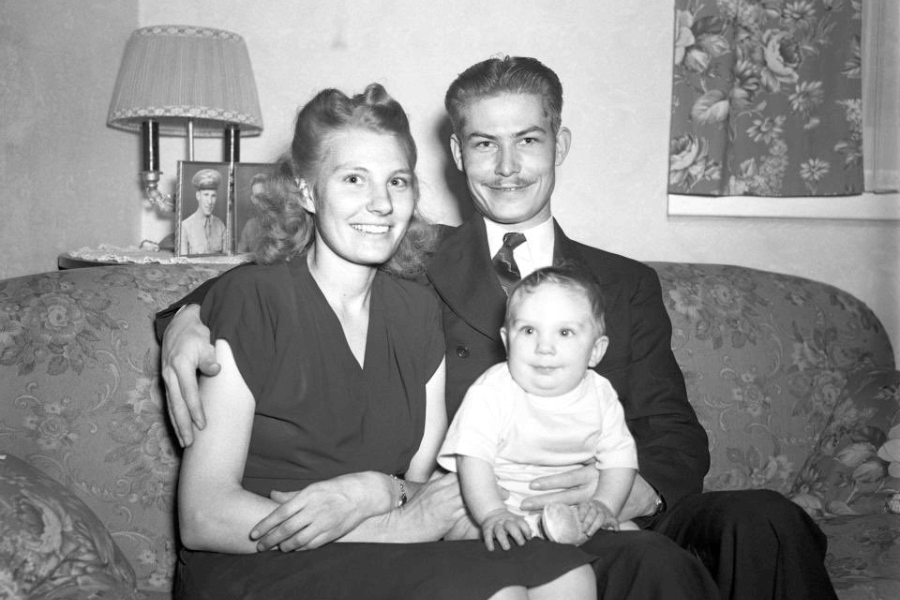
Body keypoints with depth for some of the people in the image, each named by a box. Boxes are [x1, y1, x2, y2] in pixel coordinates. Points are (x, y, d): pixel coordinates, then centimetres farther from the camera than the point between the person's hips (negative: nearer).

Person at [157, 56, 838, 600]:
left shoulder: (628, 285, 17)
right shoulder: (417, 266, 10)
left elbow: (676, 435, 11)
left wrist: (635, 490, -13)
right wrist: (191, 316, -10)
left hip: (615, 522, 4)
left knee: (768, 522, -25)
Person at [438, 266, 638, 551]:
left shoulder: (601, 395, -3)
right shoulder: (490, 392, -14)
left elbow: (620, 458, 1)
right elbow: (473, 458, -20)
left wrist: (604, 505, -17)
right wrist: (493, 514, -33)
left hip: (571, 510, 3)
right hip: (503, 506, -2)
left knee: (628, 530, -13)